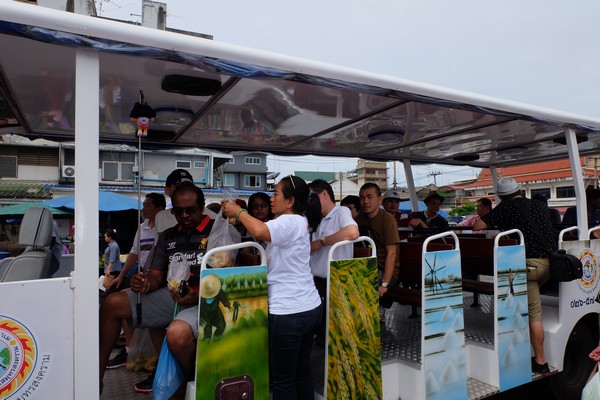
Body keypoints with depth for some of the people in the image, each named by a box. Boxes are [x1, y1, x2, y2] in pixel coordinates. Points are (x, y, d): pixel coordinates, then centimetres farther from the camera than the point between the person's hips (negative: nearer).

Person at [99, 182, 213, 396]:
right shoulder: (168, 237, 14)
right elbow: (156, 275, 13)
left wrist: (197, 297, -25)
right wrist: (145, 283, -11)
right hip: (171, 296, 7)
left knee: (178, 333, -36)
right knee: (112, 304, -1)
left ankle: (193, 382, -3)